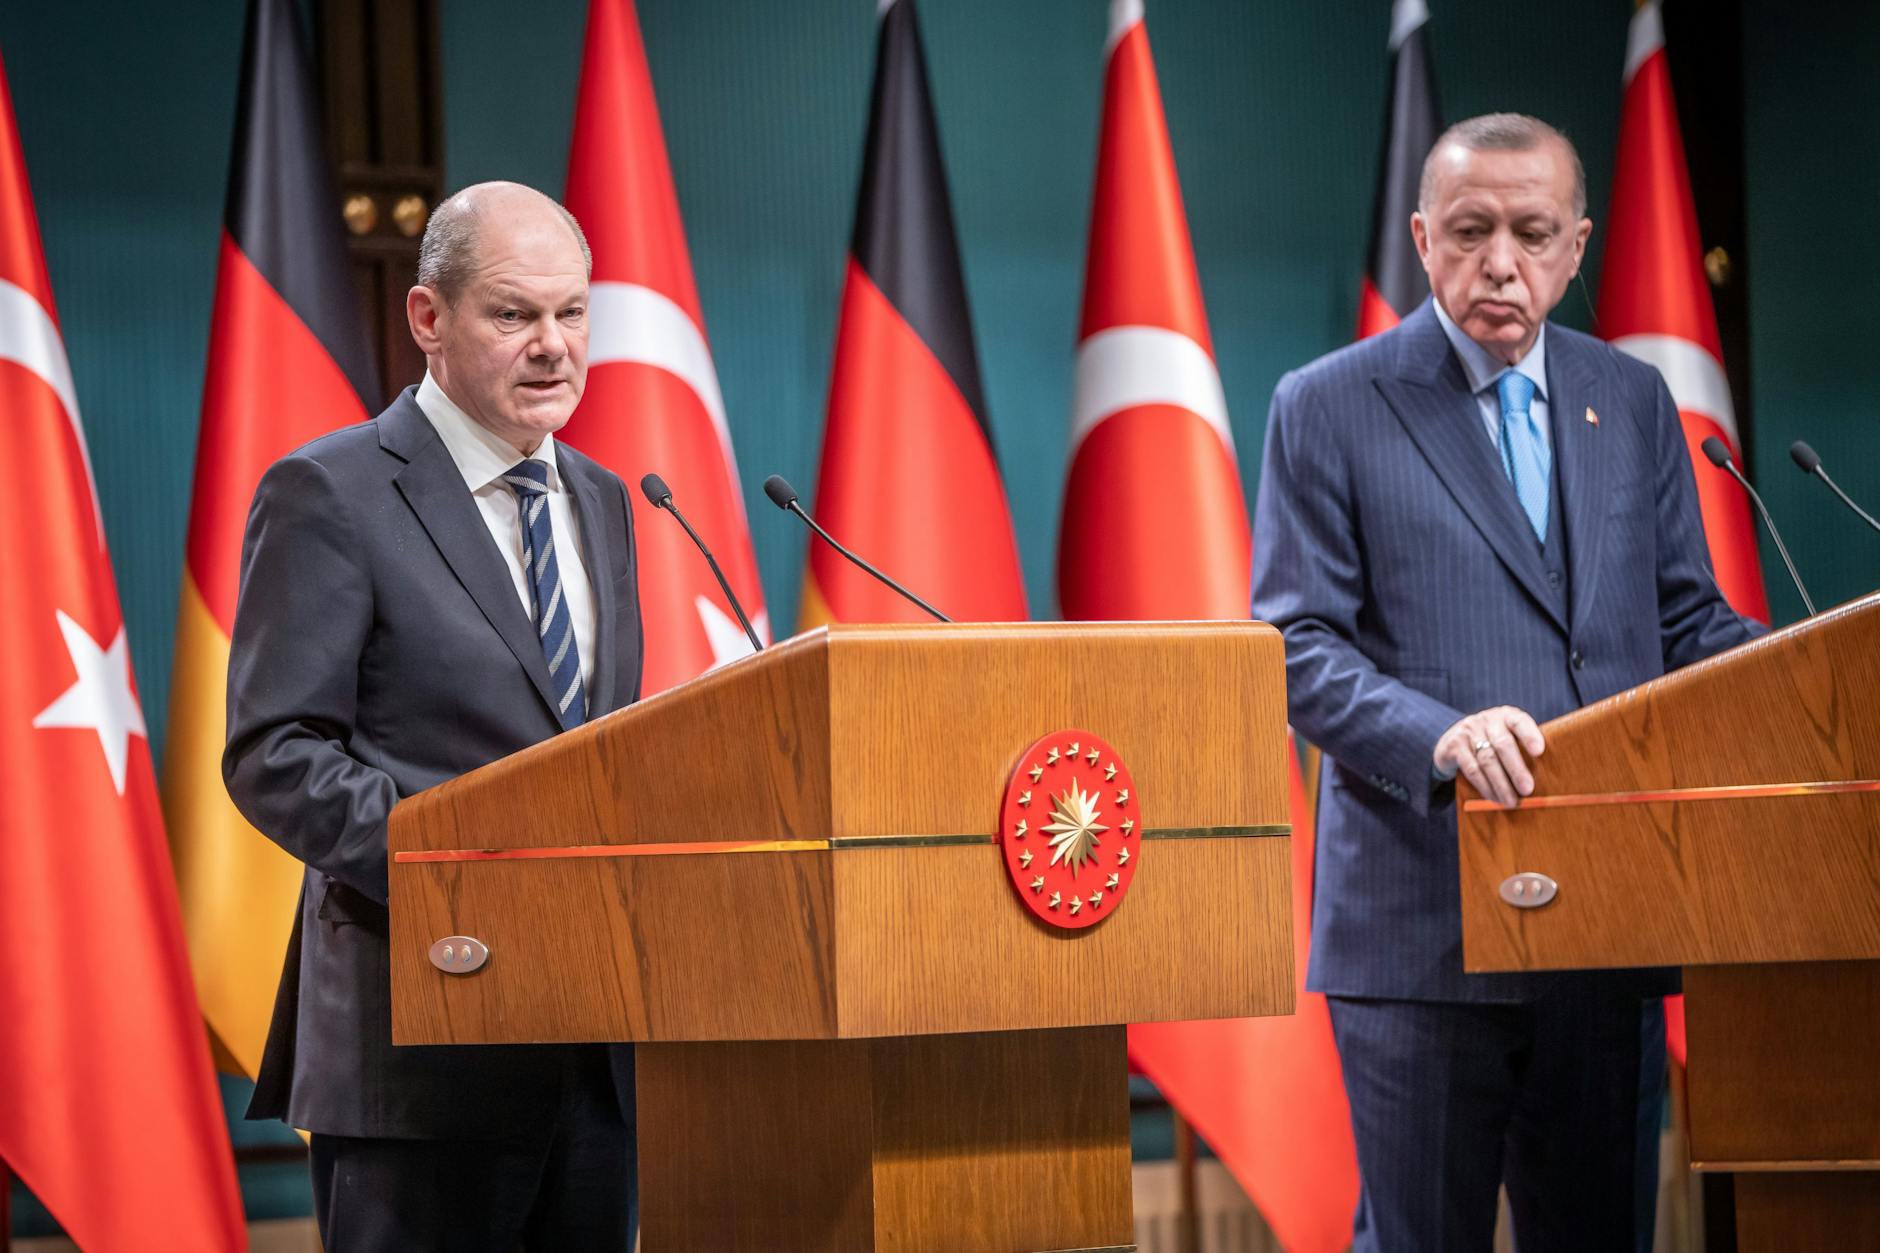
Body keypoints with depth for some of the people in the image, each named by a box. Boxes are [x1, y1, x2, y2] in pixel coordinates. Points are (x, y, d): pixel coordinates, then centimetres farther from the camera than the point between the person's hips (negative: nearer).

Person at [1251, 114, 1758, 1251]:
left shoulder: (1634, 402, 14)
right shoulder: (1328, 409, 0)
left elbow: (1687, 622, 17)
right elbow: (1298, 645, -5)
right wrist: (1441, 737, -23)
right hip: (1422, 924, -4)